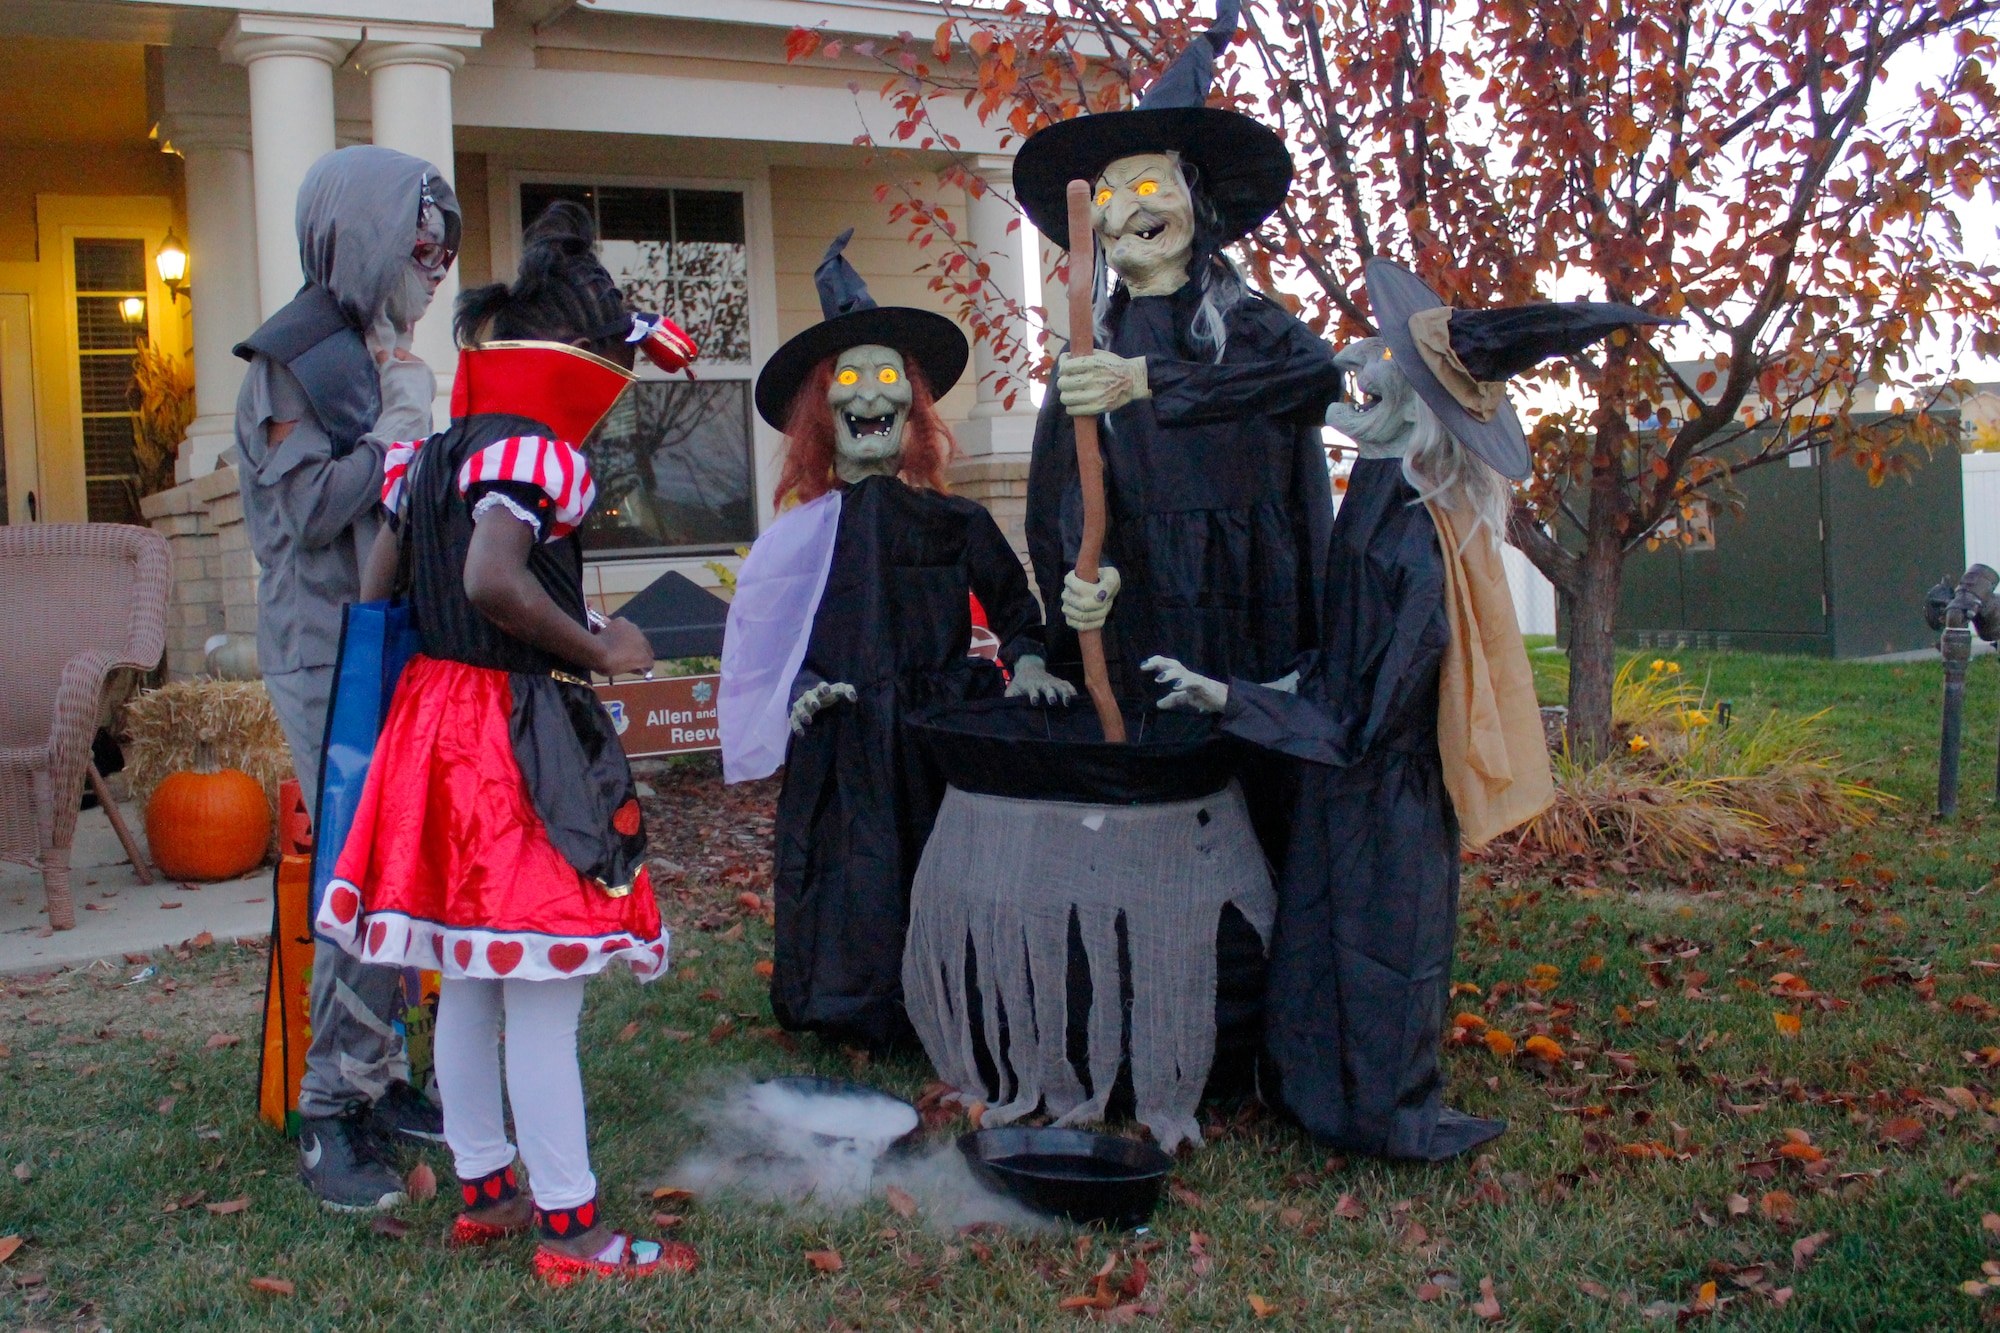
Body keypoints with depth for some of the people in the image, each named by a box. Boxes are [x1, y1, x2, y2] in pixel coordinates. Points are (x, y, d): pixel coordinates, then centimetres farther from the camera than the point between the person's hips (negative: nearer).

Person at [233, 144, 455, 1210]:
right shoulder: (291, 359, -8)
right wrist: (400, 428, -15)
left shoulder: (382, 354, 16)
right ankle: (330, 1114, 1)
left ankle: (382, 1081, 20)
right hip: (330, 657, -8)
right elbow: (308, 508, -17)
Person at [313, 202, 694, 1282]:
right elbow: (494, 580, -31)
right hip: (524, 737, -9)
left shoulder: (429, 458, 11)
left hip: (434, 717, 9)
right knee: (543, 994, -2)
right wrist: (596, 647, -19)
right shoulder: (532, 454, -15)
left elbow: (376, 590, 12)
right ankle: (570, 1230, 7)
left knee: (468, 982, 17)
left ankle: (484, 1190, 30)